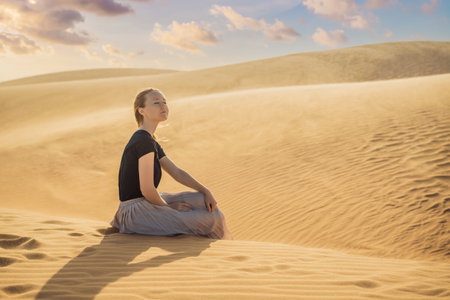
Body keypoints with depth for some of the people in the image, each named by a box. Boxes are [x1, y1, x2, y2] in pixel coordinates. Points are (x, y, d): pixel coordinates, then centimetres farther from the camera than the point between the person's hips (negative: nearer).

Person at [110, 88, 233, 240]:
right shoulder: (144, 141, -21)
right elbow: (147, 189, -23)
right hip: (136, 212, -10)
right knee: (205, 221, -11)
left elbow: (177, 172, 12)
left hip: (146, 204, 10)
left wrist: (206, 191, 2)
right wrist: (169, 207, -6)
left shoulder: (151, 142, 11)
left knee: (204, 201, 8)